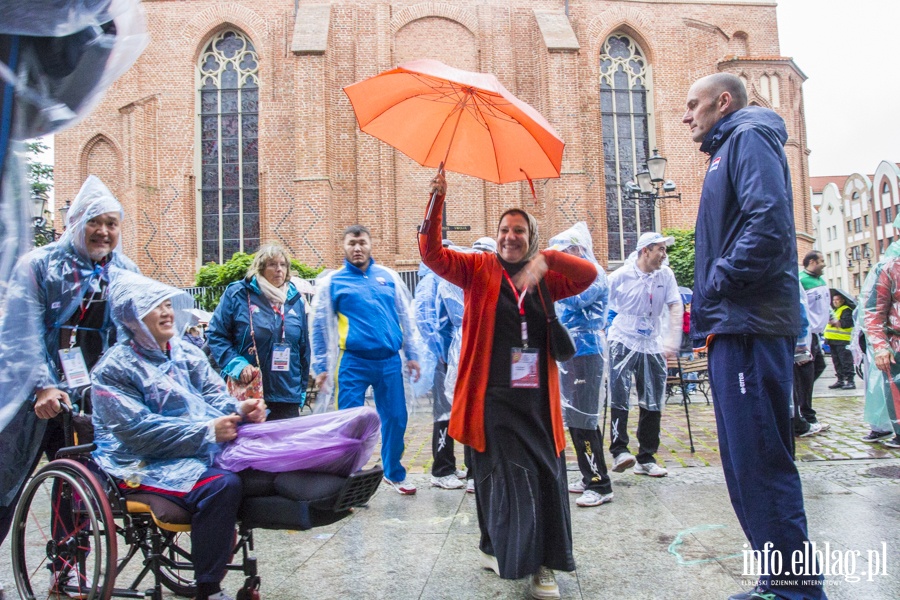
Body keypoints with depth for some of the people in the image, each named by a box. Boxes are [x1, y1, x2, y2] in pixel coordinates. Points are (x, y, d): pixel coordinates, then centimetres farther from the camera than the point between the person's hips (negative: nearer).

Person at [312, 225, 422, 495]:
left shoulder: (388, 276, 9)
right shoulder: (333, 282, 2)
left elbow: (405, 317, 12)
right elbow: (319, 326, 4)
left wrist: (412, 355, 10)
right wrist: (320, 367, 1)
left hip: (390, 361, 3)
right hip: (353, 363, -2)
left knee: (396, 419, 10)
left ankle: (394, 473, 30)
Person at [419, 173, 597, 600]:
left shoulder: (545, 281, 12)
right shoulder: (479, 269, 6)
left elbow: (589, 274, -1)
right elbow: (432, 254, -6)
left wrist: (546, 258, -17)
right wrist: (436, 203, -18)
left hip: (537, 397, 3)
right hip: (492, 397, -3)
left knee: (545, 477, 5)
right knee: (503, 476, 2)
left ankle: (543, 564, 21)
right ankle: (499, 550, 24)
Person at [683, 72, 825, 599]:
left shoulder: (750, 136, -3)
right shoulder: (727, 150, 26)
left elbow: (769, 222, -20)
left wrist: (717, 288, -14)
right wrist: (710, 308, 14)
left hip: (751, 327, -10)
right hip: (734, 328, 10)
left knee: (761, 463, -7)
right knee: (748, 463, 13)